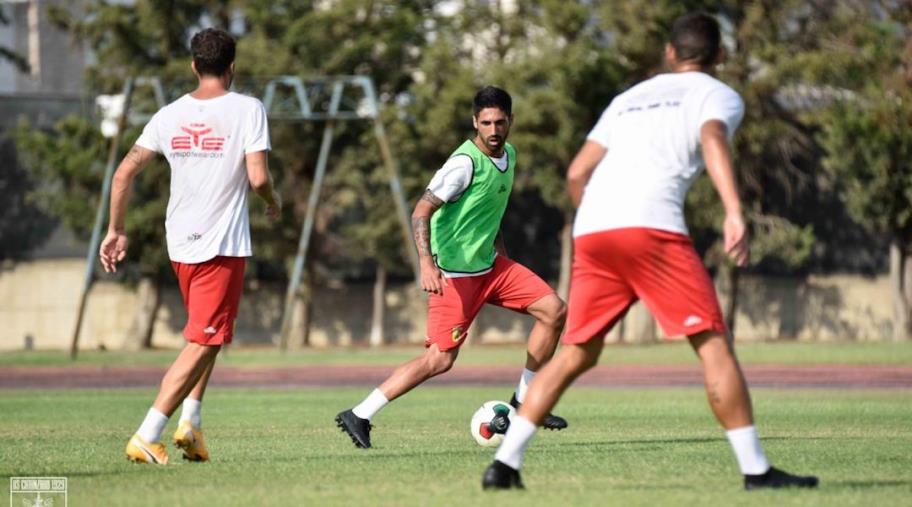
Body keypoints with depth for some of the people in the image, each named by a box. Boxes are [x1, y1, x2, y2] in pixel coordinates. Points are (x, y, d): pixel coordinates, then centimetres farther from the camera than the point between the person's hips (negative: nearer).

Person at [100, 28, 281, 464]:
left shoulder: (169, 115, 5)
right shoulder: (247, 109, -8)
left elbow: (124, 172, 3)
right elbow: (258, 177, -16)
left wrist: (115, 230, 12)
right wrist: (272, 199, 6)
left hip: (179, 244, 6)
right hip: (224, 246, -5)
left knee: (205, 335, 24)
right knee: (204, 342, -3)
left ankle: (190, 420, 11)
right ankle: (146, 437, -11)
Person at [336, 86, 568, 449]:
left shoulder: (508, 155, 6)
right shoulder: (465, 163, -21)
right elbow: (421, 211, -25)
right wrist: (427, 263, -36)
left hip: (489, 264, 8)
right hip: (455, 273, -8)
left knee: (554, 311, 0)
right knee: (440, 359, -11)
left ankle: (523, 401, 11)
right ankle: (359, 416, -4)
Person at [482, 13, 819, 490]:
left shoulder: (630, 98, 31)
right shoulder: (719, 95, 14)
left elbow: (577, 173, 25)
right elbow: (713, 140, -10)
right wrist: (734, 213, -23)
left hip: (591, 231, 6)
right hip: (650, 224, -6)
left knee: (576, 354, 14)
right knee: (713, 342, -2)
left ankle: (504, 463, 8)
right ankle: (756, 470, -6)